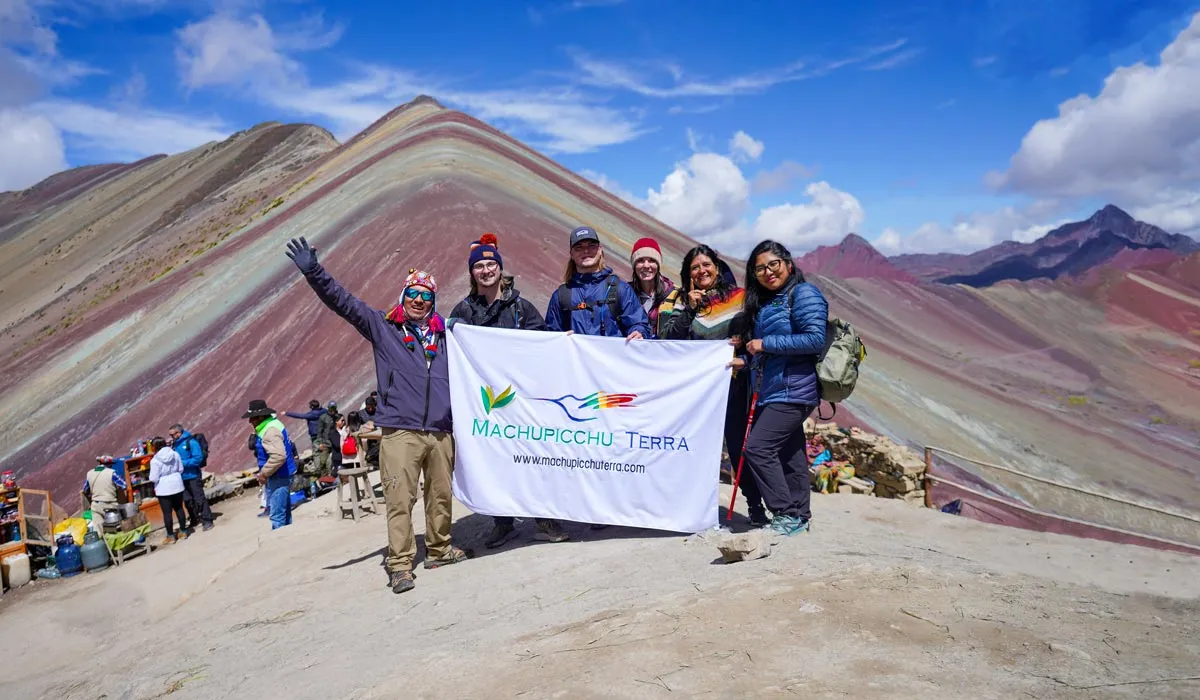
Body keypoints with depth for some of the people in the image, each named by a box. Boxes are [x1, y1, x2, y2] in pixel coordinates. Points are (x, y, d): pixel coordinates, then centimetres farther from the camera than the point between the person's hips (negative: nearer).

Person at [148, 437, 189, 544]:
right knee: (179, 509, 15)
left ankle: (170, 536, 11)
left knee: (167, 513, 4)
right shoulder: (175, 454, -2)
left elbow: (154, 478, -15)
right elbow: (181, 469, 6)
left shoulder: (155, 460, -17)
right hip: (177, 486, 5)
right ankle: (183, 531, 23)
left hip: (164, 489, -5)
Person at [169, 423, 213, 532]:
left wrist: (183, 463, -21)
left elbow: (198, 458, -18)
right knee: (187, 501, 12)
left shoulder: (191, 442, -12)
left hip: (193, 476, -7)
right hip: (182, 477, 7)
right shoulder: (175, 444, 9)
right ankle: (195, 520, 24)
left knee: (199, 499, -2)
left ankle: (207, 520, 5)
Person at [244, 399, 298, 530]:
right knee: (284, 511, 20)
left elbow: (278, 456, -33)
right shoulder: (270, 424, 12)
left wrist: (264, 473, -21)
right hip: (281, 476, 11)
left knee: (277, 514, -6)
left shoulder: (270, 431, -21)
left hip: (279, 477, -11)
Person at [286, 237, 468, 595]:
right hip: (400, 432, -3)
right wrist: (314, 272, -12)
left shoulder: (445, 334, 13)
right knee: (400, 500, -5)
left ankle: (439, 549, 29)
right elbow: (342, 301, -1)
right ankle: (399, 564, 3)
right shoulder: (382, 327, 7)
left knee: (441, 495, 12)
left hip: (441, 431, 3)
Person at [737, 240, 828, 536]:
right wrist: (747, 359, 7)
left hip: (792, 391, -9)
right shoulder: (764, 303, 18)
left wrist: (765, 344, -17)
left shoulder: (804, 294, -9)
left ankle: (787, 515, -7)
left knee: (757, 448, -15)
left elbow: (815, 339, -20)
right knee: (789, 455, 13)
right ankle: (799, 517, 22)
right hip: (771, 392, 9)